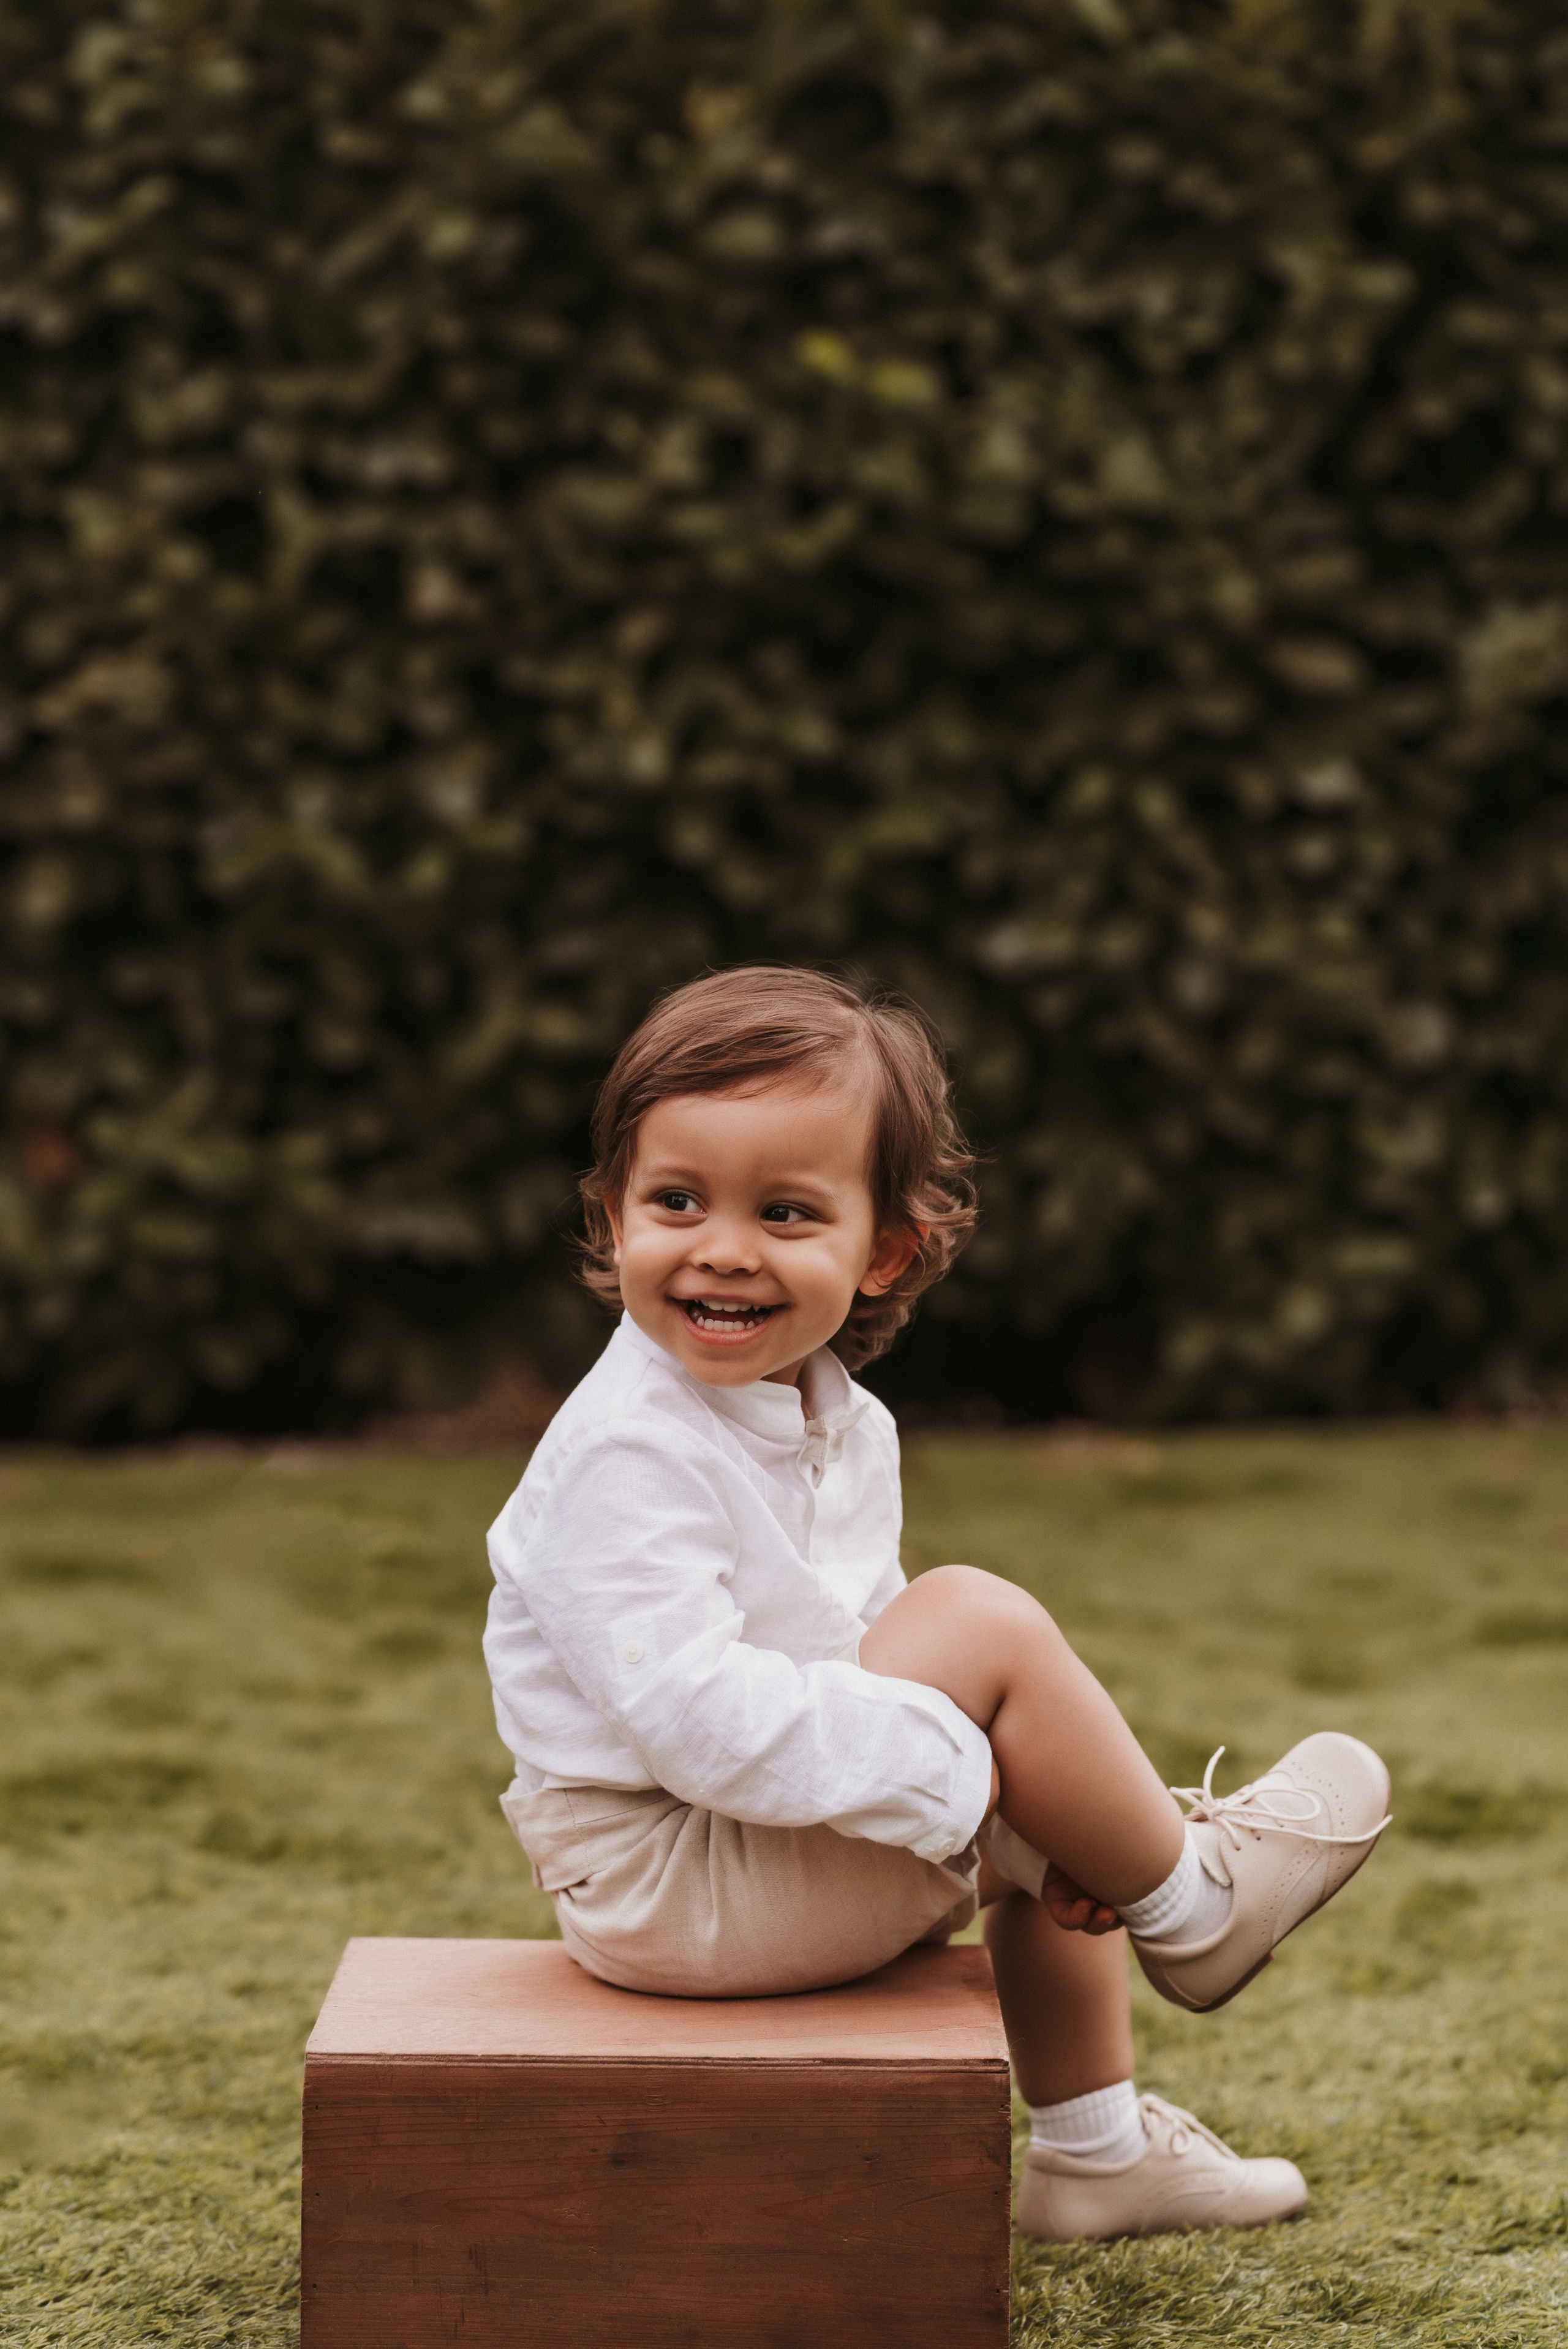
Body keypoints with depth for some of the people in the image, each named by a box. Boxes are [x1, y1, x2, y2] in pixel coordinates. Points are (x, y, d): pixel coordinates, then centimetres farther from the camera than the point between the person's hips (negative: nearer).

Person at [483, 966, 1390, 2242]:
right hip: (667, 1884, -10)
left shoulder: (838, 1425, 6)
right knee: (984, 1618, -18)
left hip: (782, 1850, 10)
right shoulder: (624, 1461, -24)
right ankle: (1187, 1896, 1)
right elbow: (702, 1719, -32)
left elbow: (874, 1659, 14)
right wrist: (963, 1770, -26)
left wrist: (1032, 1814, 0)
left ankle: (1097, 2146, 33)